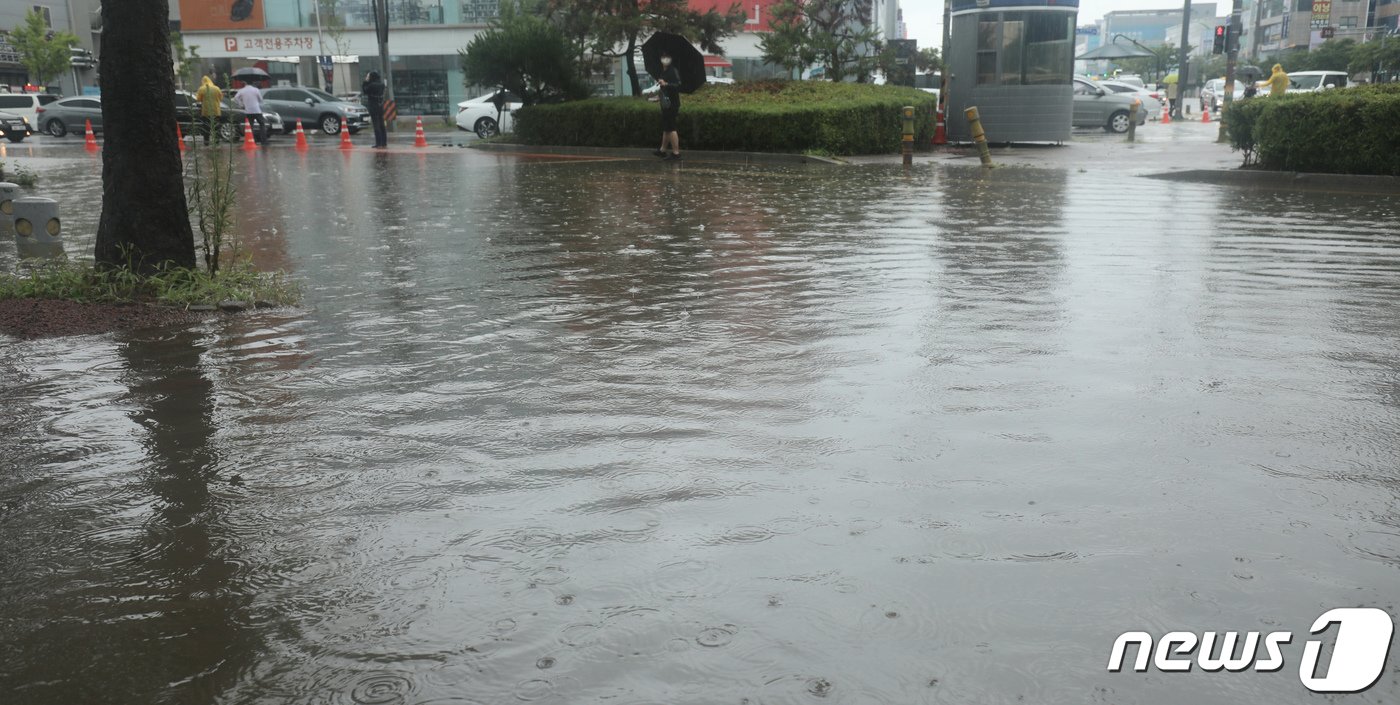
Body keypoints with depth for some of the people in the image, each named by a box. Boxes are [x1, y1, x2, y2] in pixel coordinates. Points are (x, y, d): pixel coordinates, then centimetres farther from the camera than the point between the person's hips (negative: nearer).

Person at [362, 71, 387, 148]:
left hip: (373, 107, -7)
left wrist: (365, 81, 1)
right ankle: (384, 143, 15)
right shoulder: (382, 84, 5)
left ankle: (379, 144, -6)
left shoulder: (372, 85, -16)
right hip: (381, 106, 7)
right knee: (381, 125, 12)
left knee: (376, 125, -5)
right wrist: (367, 82, 12)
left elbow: (364, 91, -4)